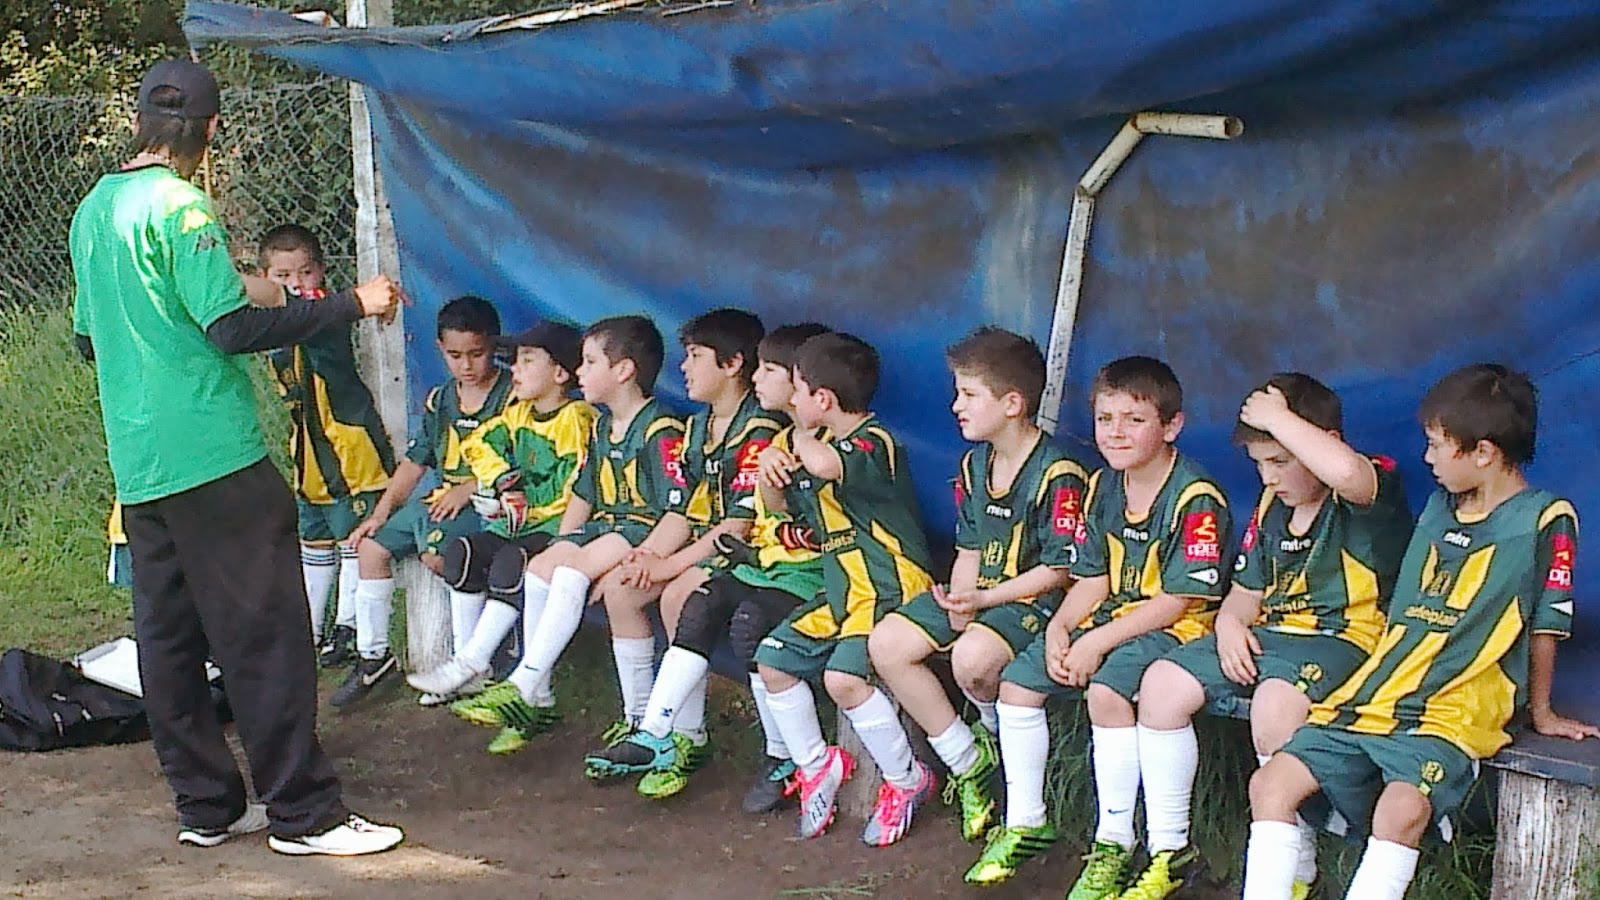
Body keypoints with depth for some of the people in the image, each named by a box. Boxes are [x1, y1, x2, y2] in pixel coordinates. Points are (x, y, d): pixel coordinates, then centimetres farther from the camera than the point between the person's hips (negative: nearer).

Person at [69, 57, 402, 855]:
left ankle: (205, 805, 17)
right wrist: (353, 304, -12)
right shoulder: (179, 206, -12)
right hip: (213, 458, -8)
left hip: (138, 466, 9)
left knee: (168, 638, 11)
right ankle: (303, 813, -1)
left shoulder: (93, 210, 13)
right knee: (265, 635, -4)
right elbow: (235, 330, -18)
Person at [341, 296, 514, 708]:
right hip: (441, 500, 8)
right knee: (372, 546, -2)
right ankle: (372, 654, 5)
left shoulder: (513, 395, -7)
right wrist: (381, 511, 6)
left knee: (434, 550, -31)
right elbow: (415, 462, 15)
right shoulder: (440, 400, 14)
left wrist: (467, 490, -20)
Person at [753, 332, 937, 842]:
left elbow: (825, 465, -40)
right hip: (842, 592, 10)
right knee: (773, 660, 3)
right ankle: (816, 765, 17)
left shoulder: (874, 443, -16)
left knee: (843, 677, -27)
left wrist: (803, 438, -16)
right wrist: (775, 478, 0)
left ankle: (909, 780, -8)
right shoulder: (830, 441, 13)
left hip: (890, 590, -10)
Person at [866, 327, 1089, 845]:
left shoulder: (1057, 475, -15)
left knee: (973, 656, -35)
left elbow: (1058, 570, -15)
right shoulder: (975, 464, 10)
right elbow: (969, 550, 14)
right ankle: (966, 761, 0)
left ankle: (997, 731, 2)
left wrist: (984, 599, -20)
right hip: (975, 594, 8)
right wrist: (957, 601, -6)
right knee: (887, 643, -9)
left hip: (1032, 599, -8)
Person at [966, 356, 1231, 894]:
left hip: (1173, 626, -8)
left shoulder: (1196, 499, -18)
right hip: (1112, 613, 8)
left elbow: (1176, 600, -20)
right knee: (1017, 682, -2)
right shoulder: (1102, 487, 7)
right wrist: (1059, 628, -10)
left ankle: (1115, 845, -19)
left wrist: (1097, 642, -21)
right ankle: (1025, 824, 13)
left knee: (1106, 691, -32)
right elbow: (1093, 579, 9)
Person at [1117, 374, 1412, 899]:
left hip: (1342, 639, -8)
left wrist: (1278, 418, -24)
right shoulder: (1273, 507, 16)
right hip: (1268, 635, 8)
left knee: (1274, 703, -36)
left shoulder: (1373, 492, -10)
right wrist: (1230, 624, -2)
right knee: (1162, 683, -6)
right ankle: (1170, 851, 4)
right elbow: (1246, 592, 22)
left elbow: (1345, 472, -38)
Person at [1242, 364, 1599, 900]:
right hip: (1371, 700, 7)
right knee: (1272, 783, -12)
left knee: (1400, 809, -34)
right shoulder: (1439, 507, 18)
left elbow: (1543, 628, 4)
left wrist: (1540, 713, 10)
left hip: (1451, 716, -7)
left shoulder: (1545, 519, -3)